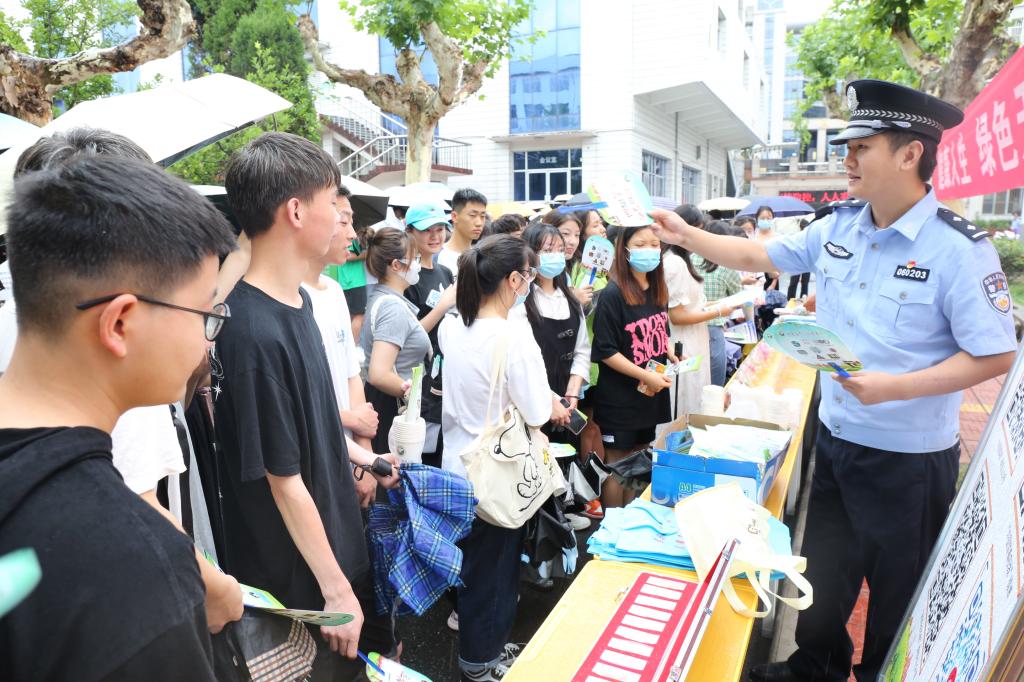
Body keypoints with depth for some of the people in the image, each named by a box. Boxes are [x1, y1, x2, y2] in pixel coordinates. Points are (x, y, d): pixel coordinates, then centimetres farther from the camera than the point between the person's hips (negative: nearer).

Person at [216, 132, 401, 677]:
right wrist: (336, 589, -17)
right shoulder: (256, 333, -30)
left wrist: (356, 456, 17)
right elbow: (285, 482, -25)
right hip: (300, 582, -8)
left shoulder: (298, 299, -1)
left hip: (338, 536, 8)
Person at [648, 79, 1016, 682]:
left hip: (909, 458, -6)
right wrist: (685, 235, 4)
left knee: (898, 597, 16)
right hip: (834, 439, 6)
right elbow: (757, 256, 10)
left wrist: (896, 388, -28)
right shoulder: (836, 228, -1)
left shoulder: (959, 248, -19)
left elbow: (994, 356, -17)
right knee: (821, 577, 24)